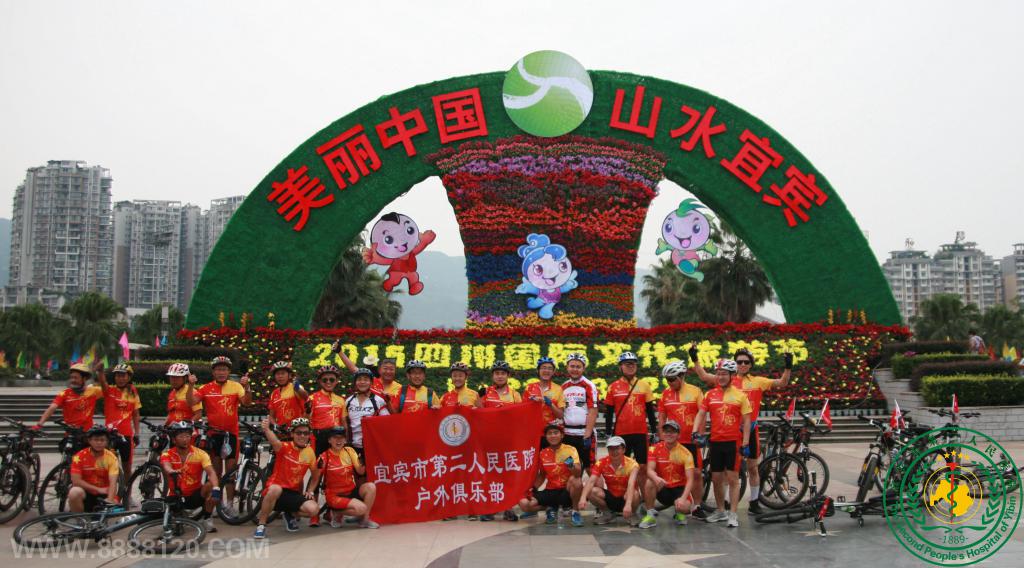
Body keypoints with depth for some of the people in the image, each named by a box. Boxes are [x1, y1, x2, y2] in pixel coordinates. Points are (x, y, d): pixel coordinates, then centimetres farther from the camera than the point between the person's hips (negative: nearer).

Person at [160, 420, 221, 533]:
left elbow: (211, 473, -23)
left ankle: (207, 520, -11)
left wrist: (216, 489, -43)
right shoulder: (167, 454, -9)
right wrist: (172, 472, -57)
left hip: (196, 496, 0)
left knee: (210, 486, -29)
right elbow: (166, 467, -32)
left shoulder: (200, 454, -9)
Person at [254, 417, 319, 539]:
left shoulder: (310, 452, 2)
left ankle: (290, 515, 13)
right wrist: (266, 429, -58)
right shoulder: (285, 447, -12)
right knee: (275, 489, -40)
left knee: (314, 509, -21)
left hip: (294, 492, 4)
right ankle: (261, 525, -18)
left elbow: (315, 475, 16)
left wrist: (310, 491, 1)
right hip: (276, 489, -4)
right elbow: (275, 442, -37)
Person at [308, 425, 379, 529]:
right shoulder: (324, 457, -12)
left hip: (351, 491, 5)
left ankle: (365, 520, -6)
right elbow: (315, 479, -9)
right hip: (334, 495, -5)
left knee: (371, 487, -24)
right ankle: (337, 513, 1)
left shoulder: (349, 451, 2)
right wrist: (310, 492, -29)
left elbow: (360, 472, -3)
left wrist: (362, 463, -23)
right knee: (361, 508, -28)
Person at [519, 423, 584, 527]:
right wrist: (533, 490, 0)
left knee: (575, 480, -37)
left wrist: (571, 465, -44)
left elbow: (578, 473, -23)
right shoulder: (542, 453, 2)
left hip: (567, 491, -4)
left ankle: (575, 512, -12)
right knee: (524, 504, -18)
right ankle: (551, 508, 10)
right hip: (550, 491, 4)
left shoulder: (570, 450, -9)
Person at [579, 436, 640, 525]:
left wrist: (628, 504, -54)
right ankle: (606, 513, 2)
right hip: (611, 497, 3)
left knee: (634, 494, -36)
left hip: (625, 498, -2)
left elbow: (631, 485, -37)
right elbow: (591, 481, -25)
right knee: (592, 491, -25)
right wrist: (583, 498, -44)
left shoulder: (631, 464, -21)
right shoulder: (601, 463, -13)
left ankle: (632, 514, -3)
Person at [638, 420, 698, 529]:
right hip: (662, 488, 1)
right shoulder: (655, 449, -6)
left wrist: (683, 498, -31)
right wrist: (656, 478, -43)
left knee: (684, 506, -32)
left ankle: (680, 513, 8)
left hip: (679, 488, -1)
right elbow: (650, 470, -18)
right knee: (649, 482, -32)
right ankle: (651, 515, -15)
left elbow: (690, 479, -16)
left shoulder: (685, 453, -11)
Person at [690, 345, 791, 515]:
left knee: (752, 467, 11)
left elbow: (782, 383, 2)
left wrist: (788, 367, -12)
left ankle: (754, 502, 23)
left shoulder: (758, 381, 4)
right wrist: (695, 359, -13)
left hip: (750, 429, 1)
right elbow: (705, 376, -6)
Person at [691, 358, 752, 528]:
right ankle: (720, 511, 25)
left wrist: (745, 444, -8)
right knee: (716, 479, 11)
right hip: (715, 442, 4)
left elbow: (746, 421, -2)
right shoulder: (710, 395, 6)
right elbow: (701, 414, 2)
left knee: (732, 479, -1)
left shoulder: (740, 395, -2)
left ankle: (732, 514, 4)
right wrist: (696, 432, -15)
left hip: (733, 442, -3)